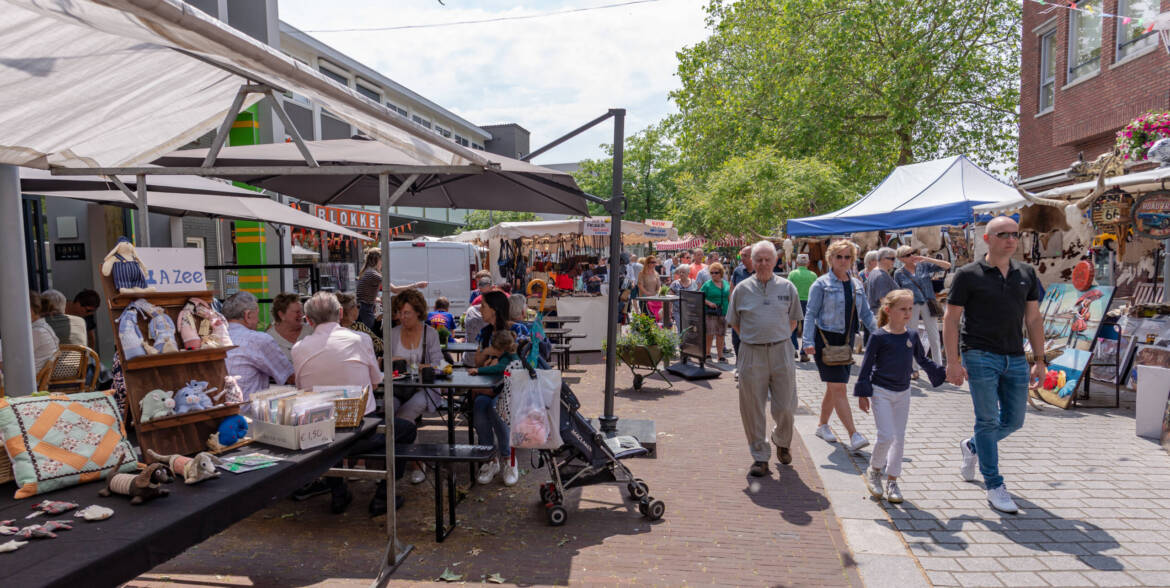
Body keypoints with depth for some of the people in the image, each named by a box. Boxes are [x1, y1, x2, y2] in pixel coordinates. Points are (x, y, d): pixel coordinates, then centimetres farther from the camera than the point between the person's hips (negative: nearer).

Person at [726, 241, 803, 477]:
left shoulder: (787, 287, 4)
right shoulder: (742, 289, 2)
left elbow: (793, 319, 16)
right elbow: (734, 322, 12)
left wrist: (779, 338, 8)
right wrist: (753, 338, 6)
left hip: (781, 352, 1)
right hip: (751, 354, 0)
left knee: (785, 407, 5)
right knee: (753, 409, 4)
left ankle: (782, 443, 36)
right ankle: (760, 456, 18)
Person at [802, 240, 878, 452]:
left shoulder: (857, 284, 13)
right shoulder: (821, 284, -5)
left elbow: (866, 314, 16)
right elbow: (811, 314, -8)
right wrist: (809, 342, -17)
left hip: (846, 340, 6)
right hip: (825, 340, -6)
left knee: (833, 387, 14)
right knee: (838, 387, -10)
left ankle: (822, 425, 30)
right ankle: (853, 435, -12)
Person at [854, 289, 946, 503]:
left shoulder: (912, 336, 4)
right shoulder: (879, 337, -12)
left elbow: (923, 361, 19)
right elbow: (867, 365, -9)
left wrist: (943, 372, 8)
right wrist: (862, 393, -11)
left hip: (903, 393, 6)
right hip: (881, 392, -5)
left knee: (900, 438, 8)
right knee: (886, 436, -11)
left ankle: (892, 481, 20)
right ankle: (873, 471, 14)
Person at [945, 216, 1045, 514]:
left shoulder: (1026, 274, 10)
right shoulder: (968, 275, -5)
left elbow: (1033, 318, 15)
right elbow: (951, 319, -5)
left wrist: (1039, 360, 12)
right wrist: (953, 362, -12)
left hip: (1015, 358, 5)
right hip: (980, 356, -5)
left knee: (1014, 420, 10)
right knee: (988, 420, -1)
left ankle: (972, 447, 37)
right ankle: (994, 485, 9)